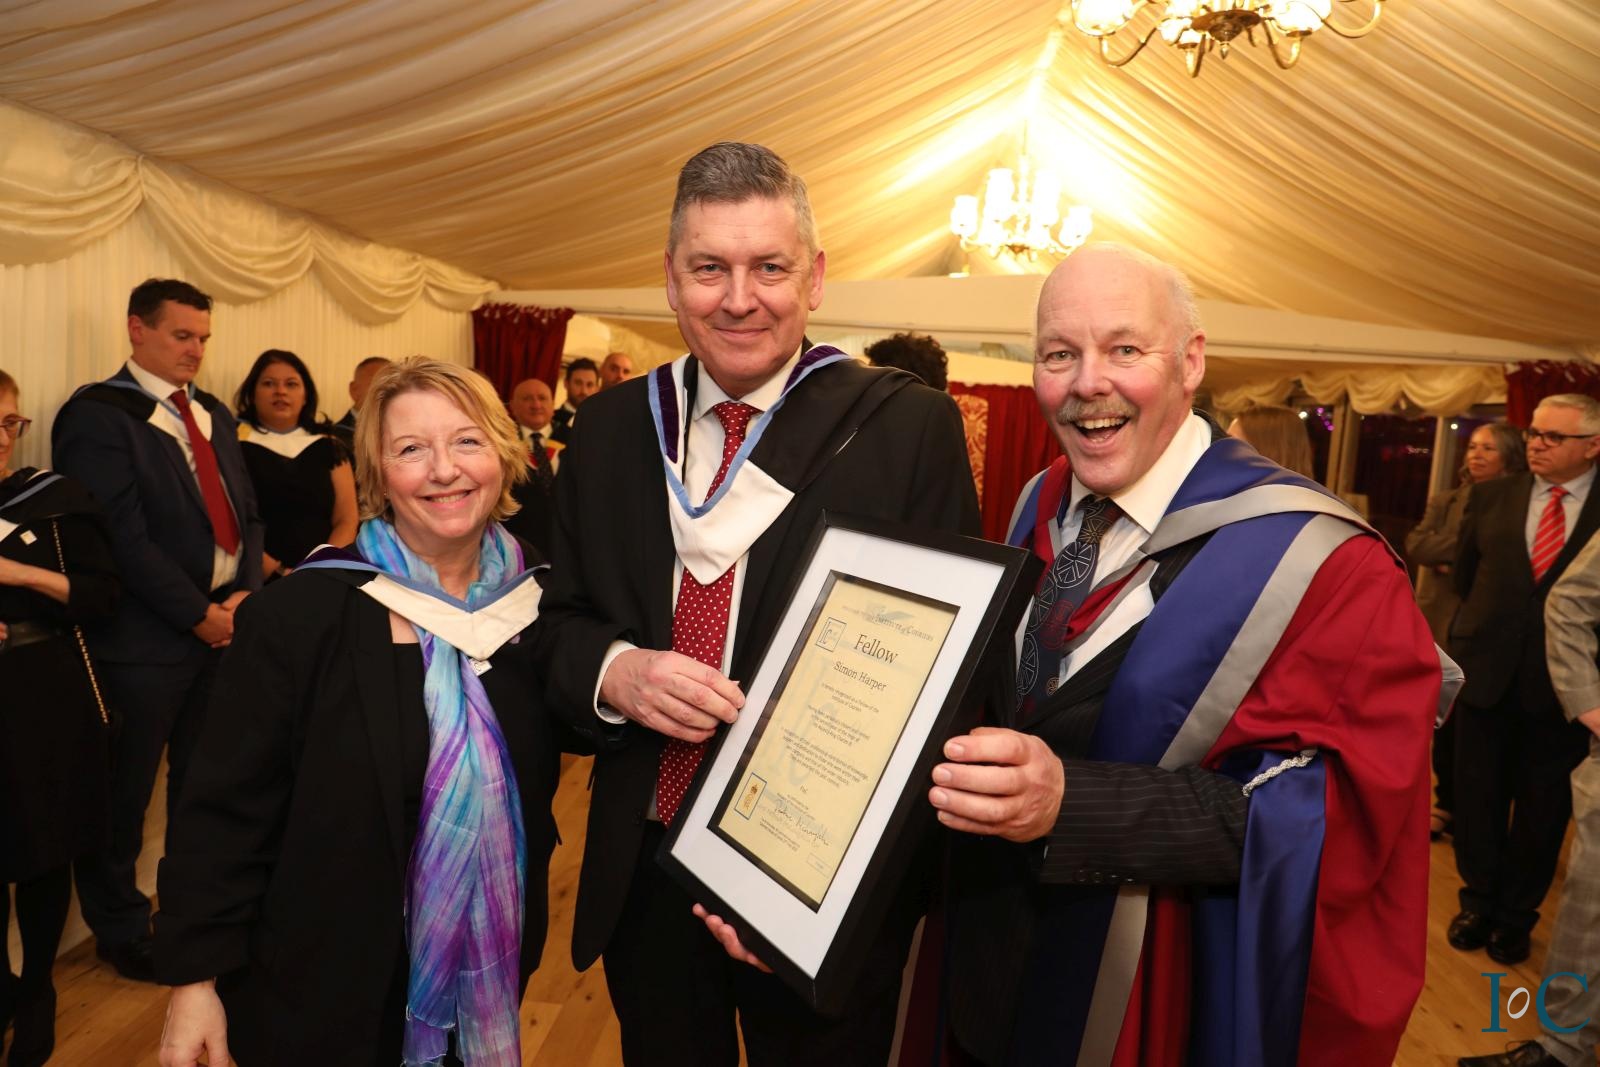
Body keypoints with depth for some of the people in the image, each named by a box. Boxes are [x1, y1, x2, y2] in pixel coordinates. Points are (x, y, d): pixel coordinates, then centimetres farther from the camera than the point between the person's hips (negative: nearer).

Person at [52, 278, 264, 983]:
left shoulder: (213, 414, 14)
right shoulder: (99, 415, -9)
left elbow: (244, 511, 12)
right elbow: (123, 539, -16)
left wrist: (245, 593, -3)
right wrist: (199, 614, -13)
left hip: (226, 623, 6)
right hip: (147, 636, -6)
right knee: (126, 791, 9)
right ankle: (119, 926, 28)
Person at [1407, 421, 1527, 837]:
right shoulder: (1445, 501, 8)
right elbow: (1416, 545, -8)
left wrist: (1456, 563, -15)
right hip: (1445, 626, 3)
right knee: (1446, 721, 11)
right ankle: (1447, 804, 25)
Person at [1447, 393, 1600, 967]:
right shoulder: (1491, 496, 2)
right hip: (1487, 674, 2)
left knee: (1542, 811, 11)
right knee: (1478, 800, 12)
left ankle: (1516, 916, 30)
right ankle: (1478, 903, 32)